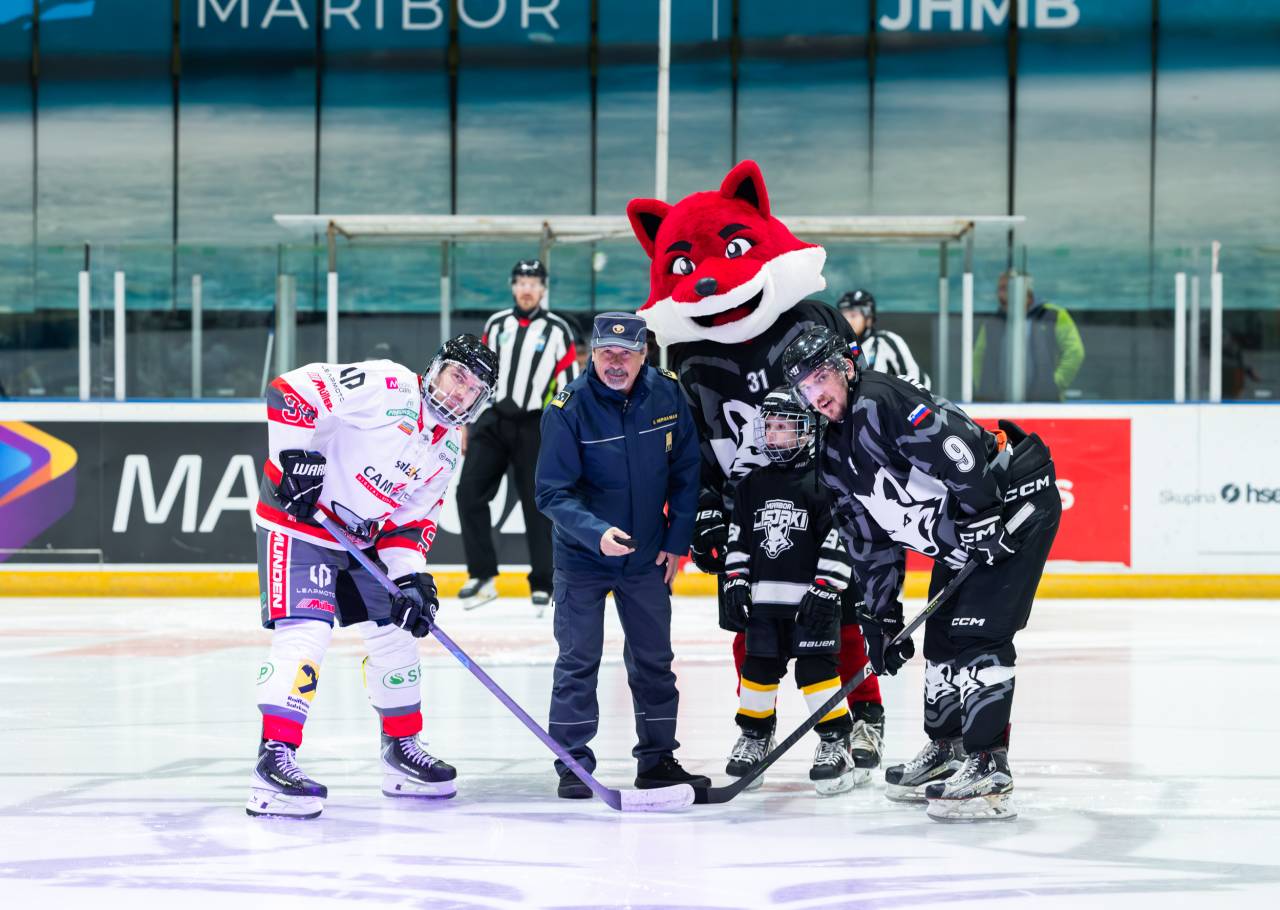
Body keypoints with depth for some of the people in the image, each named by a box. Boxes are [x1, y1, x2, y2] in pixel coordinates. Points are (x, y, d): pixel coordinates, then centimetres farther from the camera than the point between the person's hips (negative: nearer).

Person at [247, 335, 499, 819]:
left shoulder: (448, 449, 8)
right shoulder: (385, 386, -18)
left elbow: (412, 519, 9)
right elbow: (289, 390, -24)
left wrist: (412, 576, -6)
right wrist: (295, 457, -28)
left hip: (359, 538, 9)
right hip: (298, 519, -9)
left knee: (396, 629, 14)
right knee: (306, 633, -21)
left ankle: (403, 748, 31)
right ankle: (273, 762, -23)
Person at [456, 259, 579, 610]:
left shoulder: (557, 330, 0)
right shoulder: (495, 325, 10)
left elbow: (568, 383, -2)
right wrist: (467, 424, 12)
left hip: (534, 427, -3)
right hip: (491, 421, 3)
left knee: (538, 505, -2)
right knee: (469, 494, -6)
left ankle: (542, 585, 7)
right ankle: (482, 576, 2)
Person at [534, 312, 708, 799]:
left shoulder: (667, 394, -9)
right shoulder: (566, 410, -20)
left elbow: (686, 471, 1)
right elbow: (553, 493, -20)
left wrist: (677, 539, -1)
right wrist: (598, 534, -34)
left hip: (647, 556, 3)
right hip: (581, 556, -3)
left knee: (654, 658, 10)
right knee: (579, 660, -1)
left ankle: (657, 758, 22)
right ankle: (573, 764, 7)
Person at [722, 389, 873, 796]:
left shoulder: (822, 482, -6)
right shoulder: (750, 486, 11)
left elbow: (839, 541, -8)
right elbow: (738, 538, 17)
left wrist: (827, 588, -13)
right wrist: (735, 580, 8)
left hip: (811, 600, -5)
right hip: (763, 598, 5)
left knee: (817, 667, -7)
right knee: (758, 667, 10)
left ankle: (837, 740, 1)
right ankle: (754, 736, 24)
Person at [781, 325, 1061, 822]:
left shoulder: (881, 401, -18)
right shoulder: (835, 458, 11)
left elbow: (957, 448, -30)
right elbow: (871, 543, 16)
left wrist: (982, 520, -30)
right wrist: (881, 619, 12)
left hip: (1013, 505, -10)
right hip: (959, 542, 10)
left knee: (977, 635, -16)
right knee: (941, 637, 15)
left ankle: (989, 769, -16)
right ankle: (946, 751, 31)